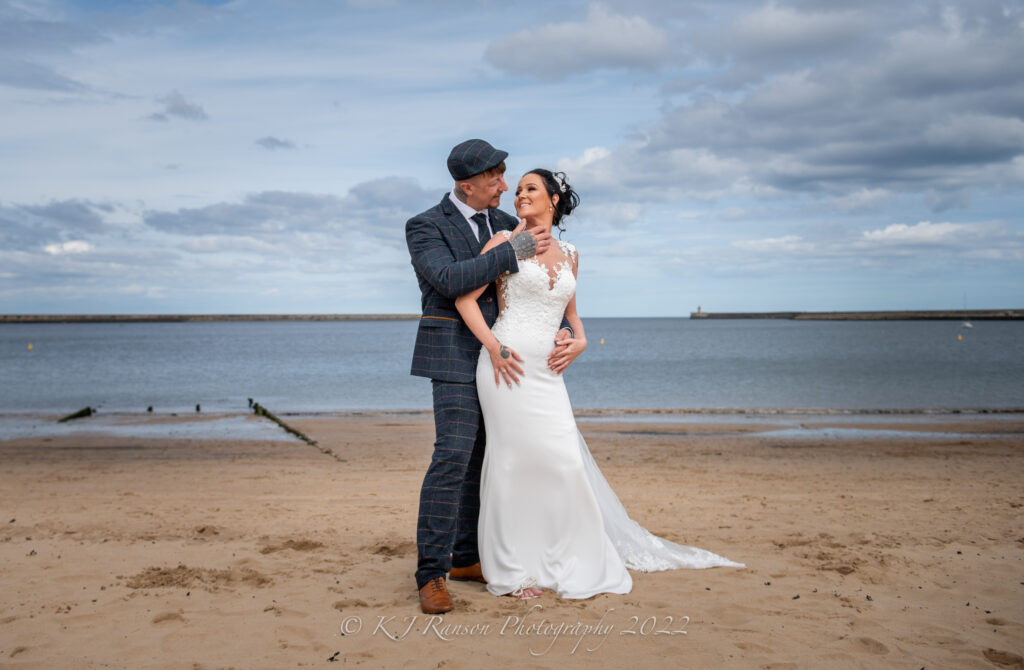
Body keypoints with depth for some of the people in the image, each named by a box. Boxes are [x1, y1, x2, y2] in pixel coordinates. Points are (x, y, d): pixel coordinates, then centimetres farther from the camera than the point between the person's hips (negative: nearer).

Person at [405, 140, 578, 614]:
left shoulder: (502, 224, 12)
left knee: (483, 458, 9)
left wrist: (564, 333, -5)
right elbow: (449, 278, -23)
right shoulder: (424, 226, -6)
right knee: (453, 456, -15)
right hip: (455, 355, -7)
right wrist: (512, 252, -21)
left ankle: (466, 558, 18)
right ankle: (431, 574, -11)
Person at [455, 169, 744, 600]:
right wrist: (493, 346, -13)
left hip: (546, 371, 4)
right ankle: (508, 571, 8)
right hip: (507, 364, -4)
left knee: (564, 462, 2)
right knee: (512, 459, -3)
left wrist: (579, 339, 5)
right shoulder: (506, 242, 2)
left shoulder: (569, 255, 16)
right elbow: (465, 298, -2)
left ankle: (570, 563, 18)